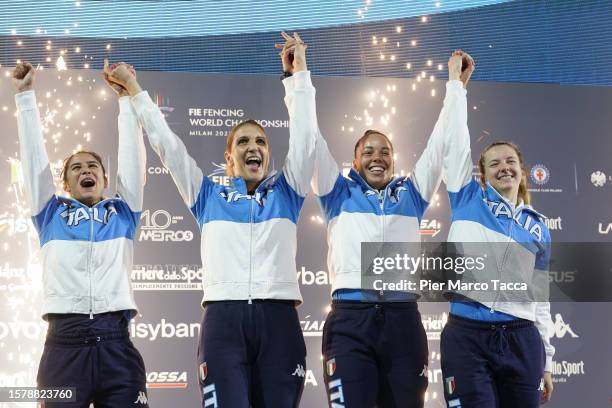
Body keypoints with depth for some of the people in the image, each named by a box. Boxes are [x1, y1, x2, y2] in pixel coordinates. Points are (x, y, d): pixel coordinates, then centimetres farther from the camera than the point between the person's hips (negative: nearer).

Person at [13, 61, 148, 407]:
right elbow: (34, 155, 17)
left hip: (115, 341, 0)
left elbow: (133, 156, 15)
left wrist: (126, 98, 16)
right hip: (64, 340, 0)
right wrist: (26, 95, 18)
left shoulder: (122, 211, 18)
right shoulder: (51, 213, 18)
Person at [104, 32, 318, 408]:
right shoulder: (208, 196, 17)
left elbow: (304, 135, 12)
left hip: (278, 319, 1)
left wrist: (299, 73, 14)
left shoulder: (286, 192, 16)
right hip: (223, 320, 0)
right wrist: (135, 89, 24)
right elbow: (166, 142, 20)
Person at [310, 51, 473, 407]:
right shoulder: (340, 193, 16)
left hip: (403, 319, 2)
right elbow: (312, 141, 12)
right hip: (351, 319, -2)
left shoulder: (410, 194, 20)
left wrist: (456, 85, 24)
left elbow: (442, 143, 21)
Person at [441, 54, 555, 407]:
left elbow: (539, 293, 15)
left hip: (522, 339, 3)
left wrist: (547, 359, 14)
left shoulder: (538, 226, 15)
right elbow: (457, 140, 6)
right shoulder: (470, 200, 9)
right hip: (467, 336, -2)